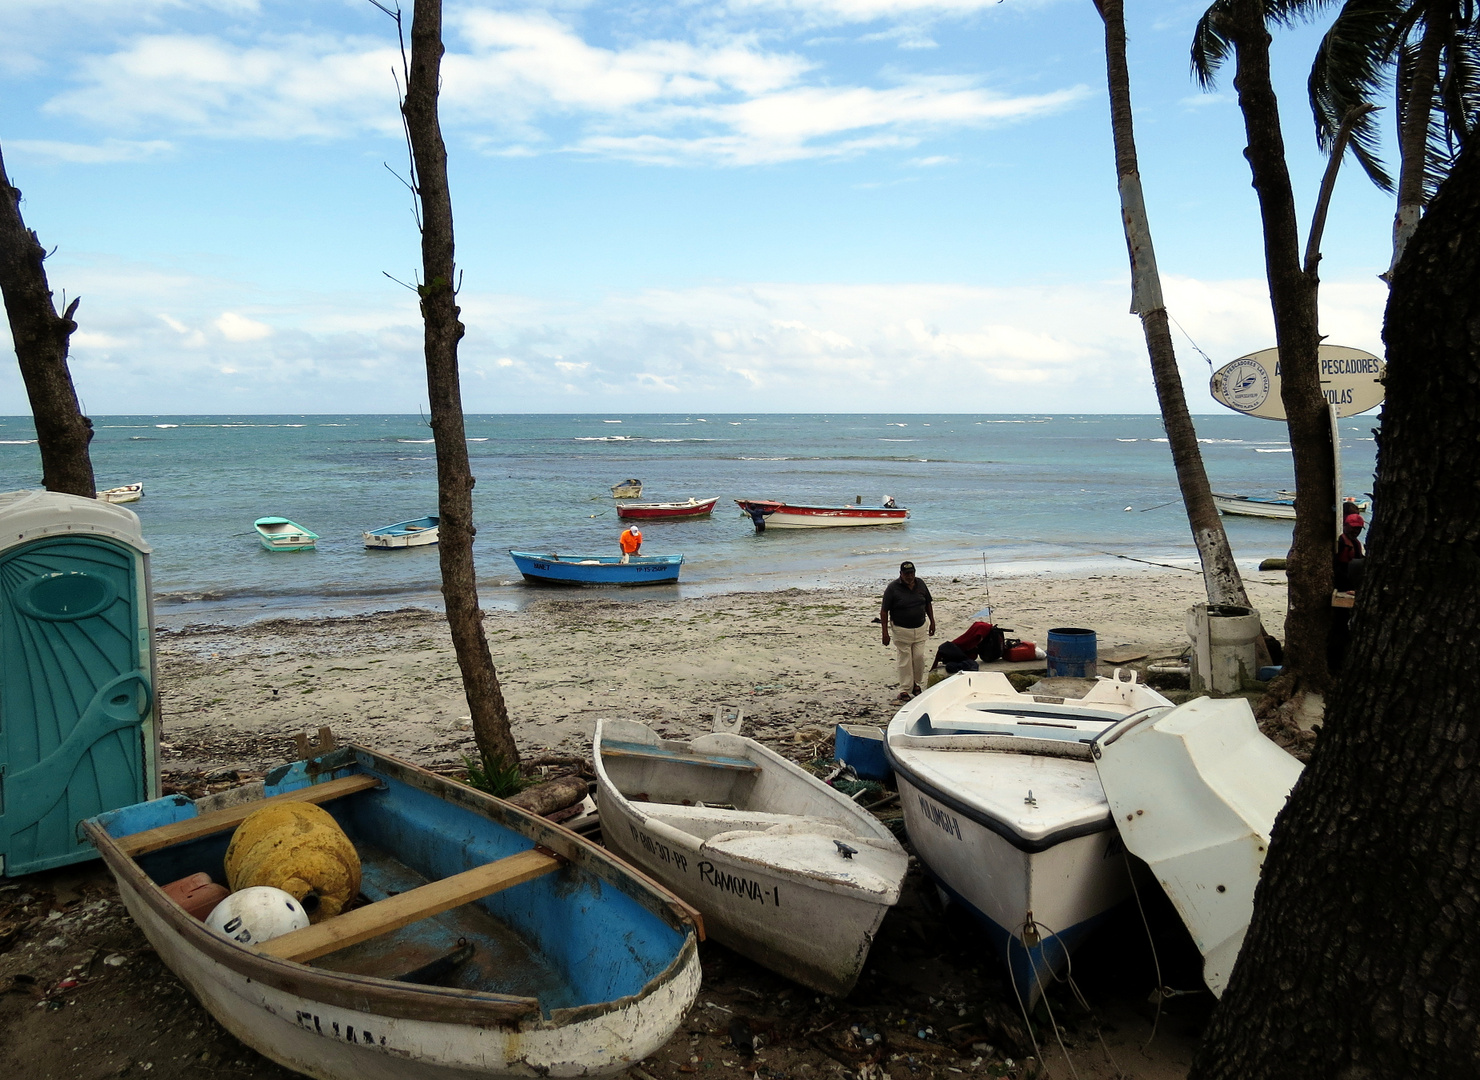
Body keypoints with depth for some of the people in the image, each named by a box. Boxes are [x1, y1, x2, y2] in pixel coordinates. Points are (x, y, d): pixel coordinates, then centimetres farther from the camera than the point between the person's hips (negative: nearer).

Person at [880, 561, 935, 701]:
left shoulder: (920, 584, 3)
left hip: (920, 629, 4)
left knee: (919, 657, 3)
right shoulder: (893, 588, -11)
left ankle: (916, 683, 25)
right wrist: (885, 633, -12)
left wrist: (932, 622, 13)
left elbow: (928, 604, 16)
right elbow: (884, 611, -9)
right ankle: (905, 690, 7)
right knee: (904, 661, -1)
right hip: (901, 630, -4)